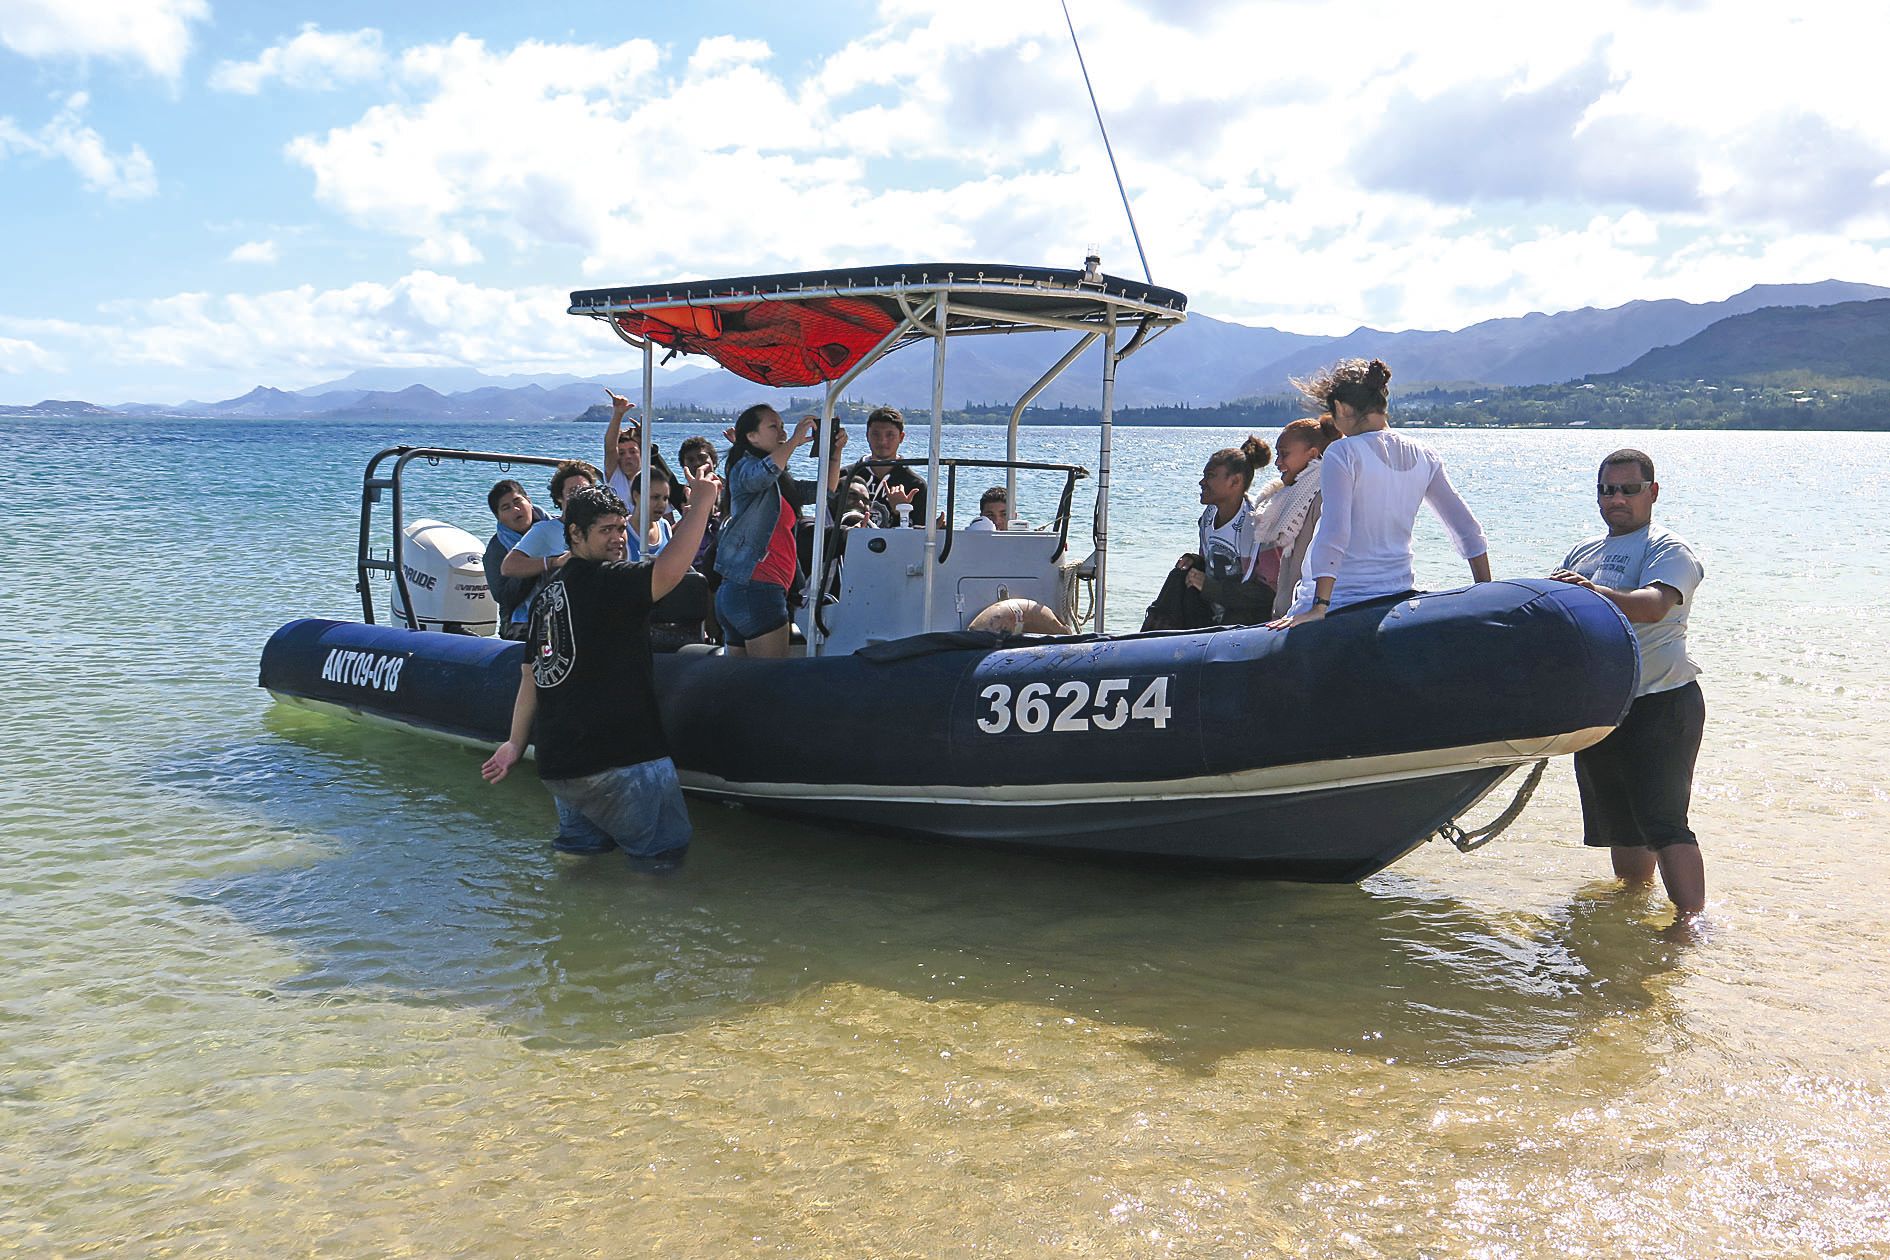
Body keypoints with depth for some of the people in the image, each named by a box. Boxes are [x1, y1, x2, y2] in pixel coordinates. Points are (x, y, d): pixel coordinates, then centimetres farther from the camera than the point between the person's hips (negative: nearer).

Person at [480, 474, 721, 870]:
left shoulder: (547, 594, 14)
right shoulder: (606, 580, -11)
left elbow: (531, 677, 16)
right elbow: (668, 572, -31)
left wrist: (516, 743, 22)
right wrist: (702, 502, -24)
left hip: (558, 760, 8)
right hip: (621, 759, -8)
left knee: (585, 844, 26)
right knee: (665, 851, 3)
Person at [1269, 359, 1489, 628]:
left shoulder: (1343, 453, -11)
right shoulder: (1423, 457, 8)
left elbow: (1333, 536, -20)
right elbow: (1470, 532, 9)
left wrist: (1319, 607, -23)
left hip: (1340, 601, -6)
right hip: (1397, 594, 6)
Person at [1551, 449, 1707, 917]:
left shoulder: (1669, 550, -7)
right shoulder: (1583, 552, 17)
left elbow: (1653, 606, -27)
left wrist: (1593, 591, -42)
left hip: (1661, 706, -7)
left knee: (1663, 824, -13)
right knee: (1621, 825, 16)